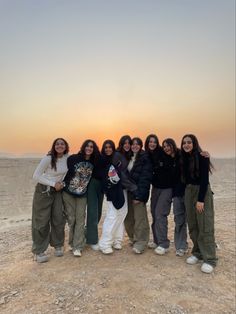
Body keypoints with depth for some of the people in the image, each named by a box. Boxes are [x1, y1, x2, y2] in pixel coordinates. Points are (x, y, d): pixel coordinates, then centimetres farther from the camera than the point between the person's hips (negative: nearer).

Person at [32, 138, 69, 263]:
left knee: (59, 220, 6)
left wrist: (63, 183, -1)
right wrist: (53, 184, -17)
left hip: (58, 191, 4)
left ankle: (58, 245, 27)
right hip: (44, 191, -4)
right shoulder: (48, 159, -18)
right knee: (42, 221, 1)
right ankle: (39, 251, 16)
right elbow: (36, 176, -16)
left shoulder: (67, 158, -3)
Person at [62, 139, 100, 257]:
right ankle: (72, 243, 26)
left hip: (82, 194, 2)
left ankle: (77, 246, 10)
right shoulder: (73, 158, -10)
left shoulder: (94, 163, 0)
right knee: (71, 219, 7)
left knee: (80, 219, 0)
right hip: (68, 193, -2)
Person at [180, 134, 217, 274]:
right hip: (189, 192, 6)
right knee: (193, 225, 9)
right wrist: (187, 193, 7)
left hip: (203, 192, -6)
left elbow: (204, 179, -16)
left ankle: (210, 259, 5)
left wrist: (200, 199, -19)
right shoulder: (185, 159, 8)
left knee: (205, 226, -4)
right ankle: (197, 253, 22)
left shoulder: (202, 157, -12)